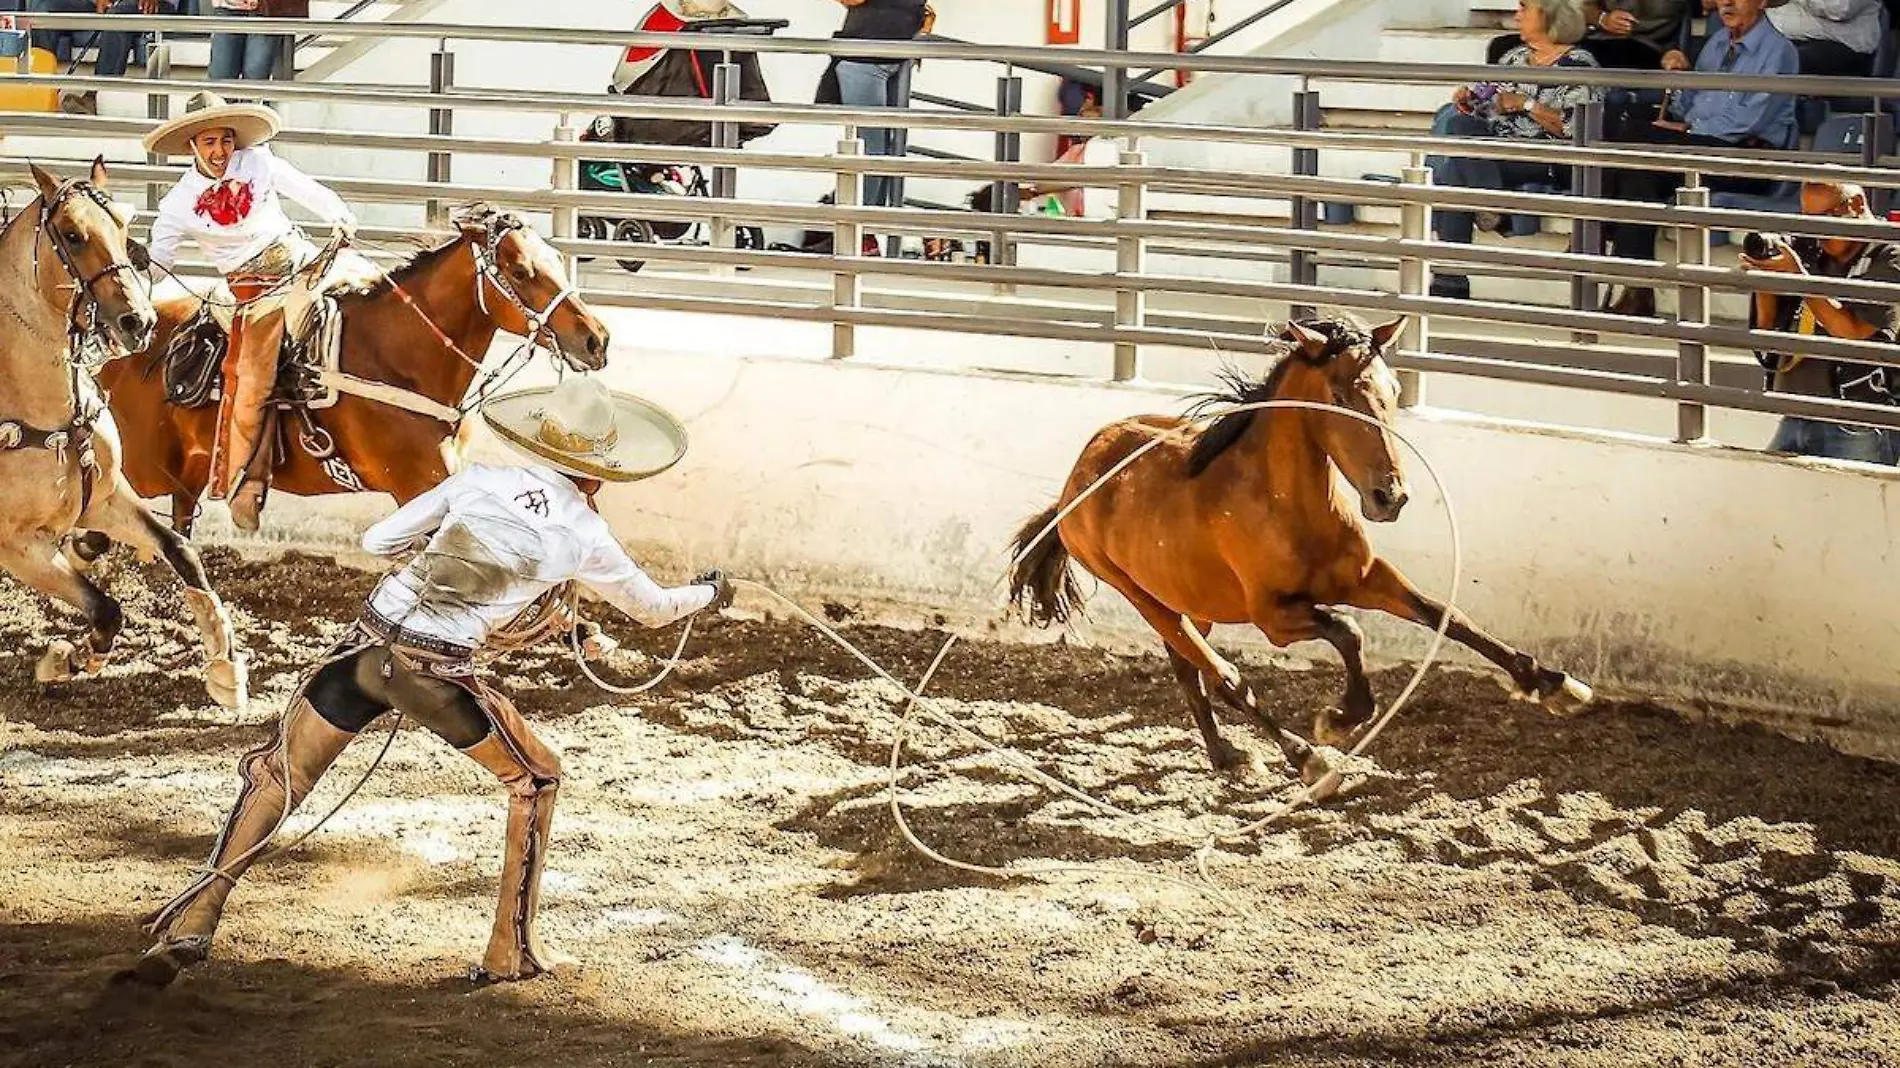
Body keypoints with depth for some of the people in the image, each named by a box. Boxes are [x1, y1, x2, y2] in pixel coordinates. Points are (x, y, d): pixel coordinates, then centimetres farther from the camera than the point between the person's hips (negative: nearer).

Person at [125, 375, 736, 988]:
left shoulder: (478, 482, 9)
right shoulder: (585, 537, 3)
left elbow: (376, 540, 11)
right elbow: (652, 608, 20)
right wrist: (708, 594, 40)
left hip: (365, 650, 3)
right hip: (439, 676, -3)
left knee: (277, 778, 16)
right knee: (536, 781, 22)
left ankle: (188, 931, 5)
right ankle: (510, 953, 21)